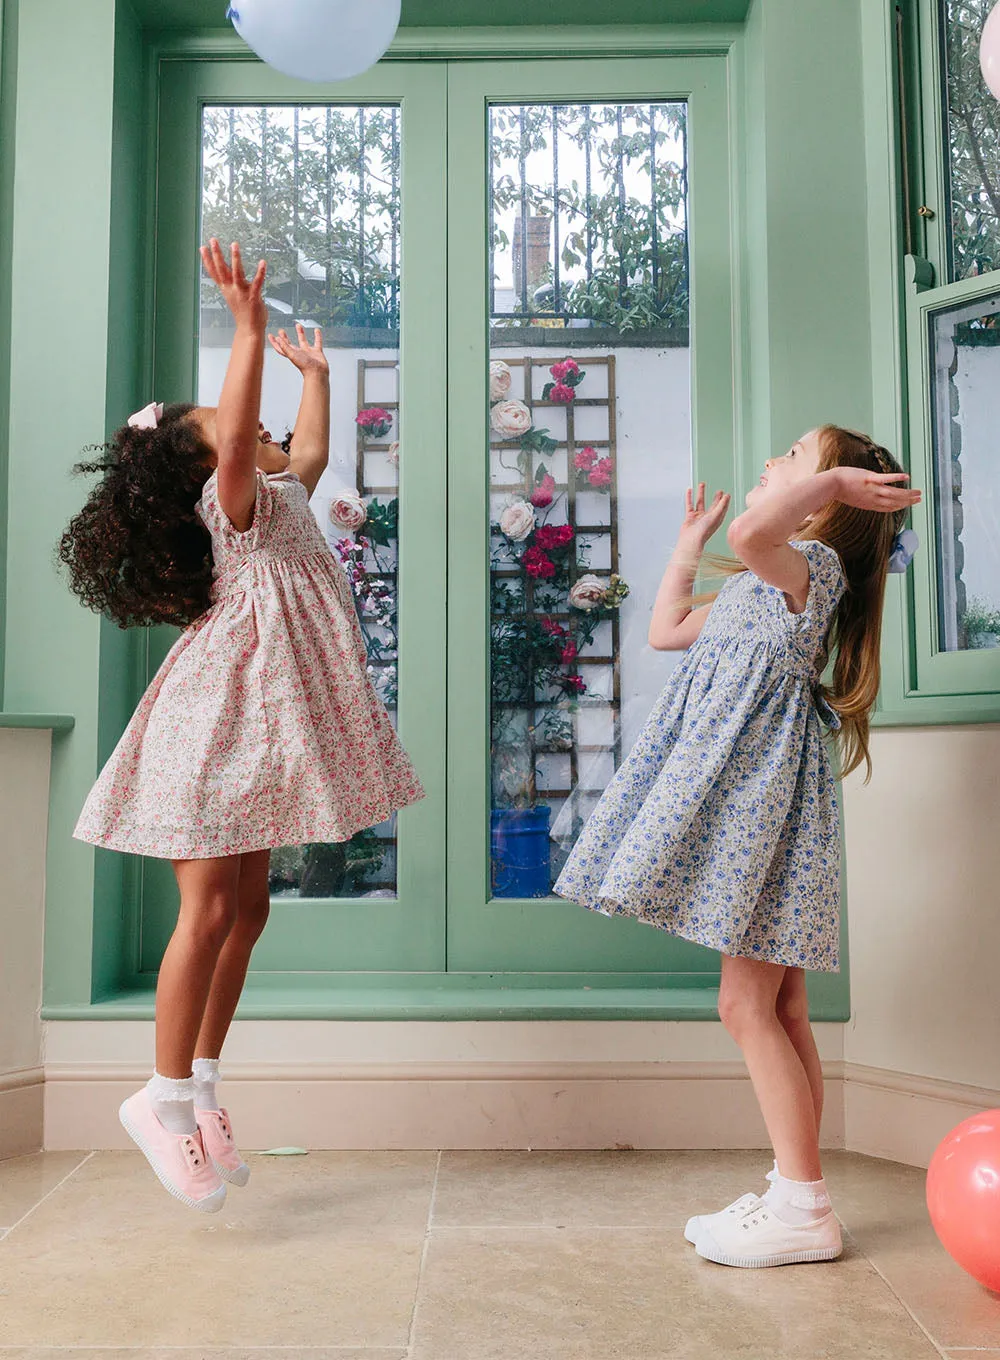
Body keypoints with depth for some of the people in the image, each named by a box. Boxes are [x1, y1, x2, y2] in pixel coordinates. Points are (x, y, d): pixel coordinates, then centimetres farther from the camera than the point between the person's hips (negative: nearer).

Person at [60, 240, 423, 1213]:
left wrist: (313, 370, 42)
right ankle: (164, 1098, 5)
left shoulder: (277, 498, 18)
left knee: (246, 910, 10)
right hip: (221, 723, -9)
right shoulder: (231, 500, -9)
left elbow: (311, 450, 35)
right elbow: (239, 445, -31)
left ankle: (202, 1090, 19)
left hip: (261, 728, 9)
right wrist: (250, 331, -32)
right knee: (210, 909, -8)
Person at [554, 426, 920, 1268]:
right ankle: (796, 1193, 19)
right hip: (742, 789, 10)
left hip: (762, 789, -10)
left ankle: (804, 1209, 1)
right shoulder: (763, 584, 22)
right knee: (778, 1007, 11)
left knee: (749, 1004, -7)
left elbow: (752, 533, -33)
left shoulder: (813, 562, -9)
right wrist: (690, 540, 34)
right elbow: (668, 630, 29)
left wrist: (829, 478, -17)